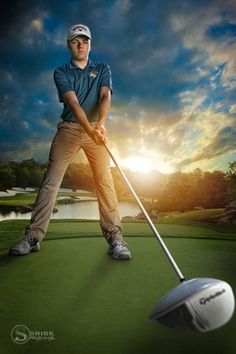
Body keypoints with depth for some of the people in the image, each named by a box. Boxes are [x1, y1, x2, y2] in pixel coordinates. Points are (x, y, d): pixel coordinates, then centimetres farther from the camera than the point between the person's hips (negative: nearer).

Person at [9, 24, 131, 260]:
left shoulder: (102, 69, 12)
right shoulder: (61, 72, 7)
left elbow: (105, 97, -7)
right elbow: (73, 102, -10)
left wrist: (100, 124, -28)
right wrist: (88, 129, -27)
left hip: (96, 129, 1)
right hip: (69, 128, 0)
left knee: (105, 181, -9)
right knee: (51, 181, -6)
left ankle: (115, 238, -5)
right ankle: (33, 237, -1)